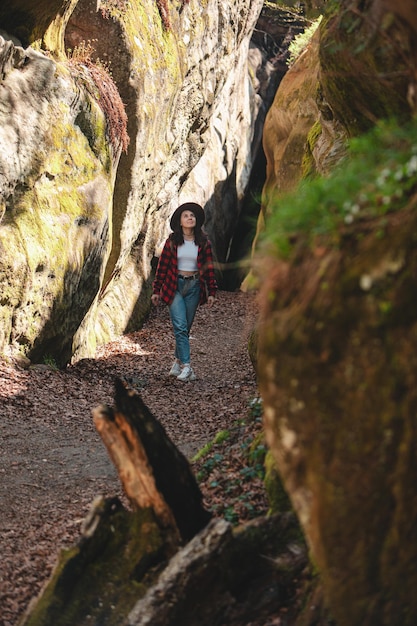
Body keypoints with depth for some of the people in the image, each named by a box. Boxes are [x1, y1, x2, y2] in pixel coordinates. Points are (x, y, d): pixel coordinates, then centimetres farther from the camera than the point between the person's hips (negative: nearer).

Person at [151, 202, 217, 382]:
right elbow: (162, 265, 2)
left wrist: (211, 292, 1)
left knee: (186, 327, 7)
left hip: (194, 286, 2)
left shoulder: (203, 242, 2)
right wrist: (156, 290, 2)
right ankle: (186, 366, -16)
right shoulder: (172, 241, -1)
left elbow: (209, 267, 5)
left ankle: (178, 362, 20)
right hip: (174, 286, -2)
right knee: (180, 326, -13)